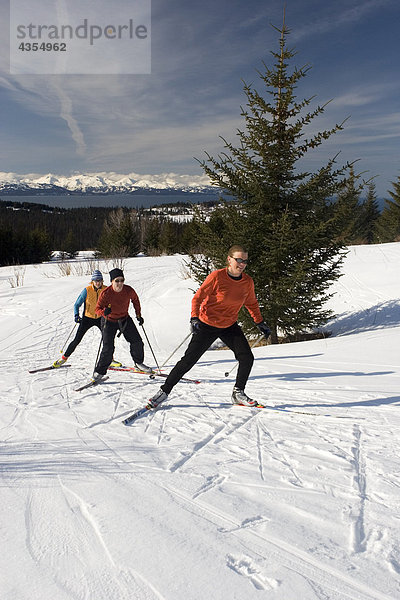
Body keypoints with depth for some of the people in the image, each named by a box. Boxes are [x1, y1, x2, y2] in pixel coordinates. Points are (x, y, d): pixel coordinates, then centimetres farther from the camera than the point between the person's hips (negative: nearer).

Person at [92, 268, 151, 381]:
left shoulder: (129, 291, -16)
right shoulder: (106, 293, -25)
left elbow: (135, 300, 6)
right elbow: (97, 309, -18)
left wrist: (138, 315, 5)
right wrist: (104, 311, -40)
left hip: (124, 319, 4)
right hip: (109, 321, -4)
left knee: (137, 342, 6)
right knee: (108, 348, -12)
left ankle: (138, 362, 32)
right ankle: (99, 371, 6)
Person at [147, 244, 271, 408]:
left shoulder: (248, 282, -5)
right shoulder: (217, 276, -19)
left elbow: (251, 303, 13)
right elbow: (198, 298, -15)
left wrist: (261, 323, 10)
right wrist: (194, 318, -27)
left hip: (230, 327, 4)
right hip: (207, 325, -4)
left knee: (247, 358, -7)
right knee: (189, 360, -3)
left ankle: (238, 392, 13)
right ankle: (164, 391, 12)